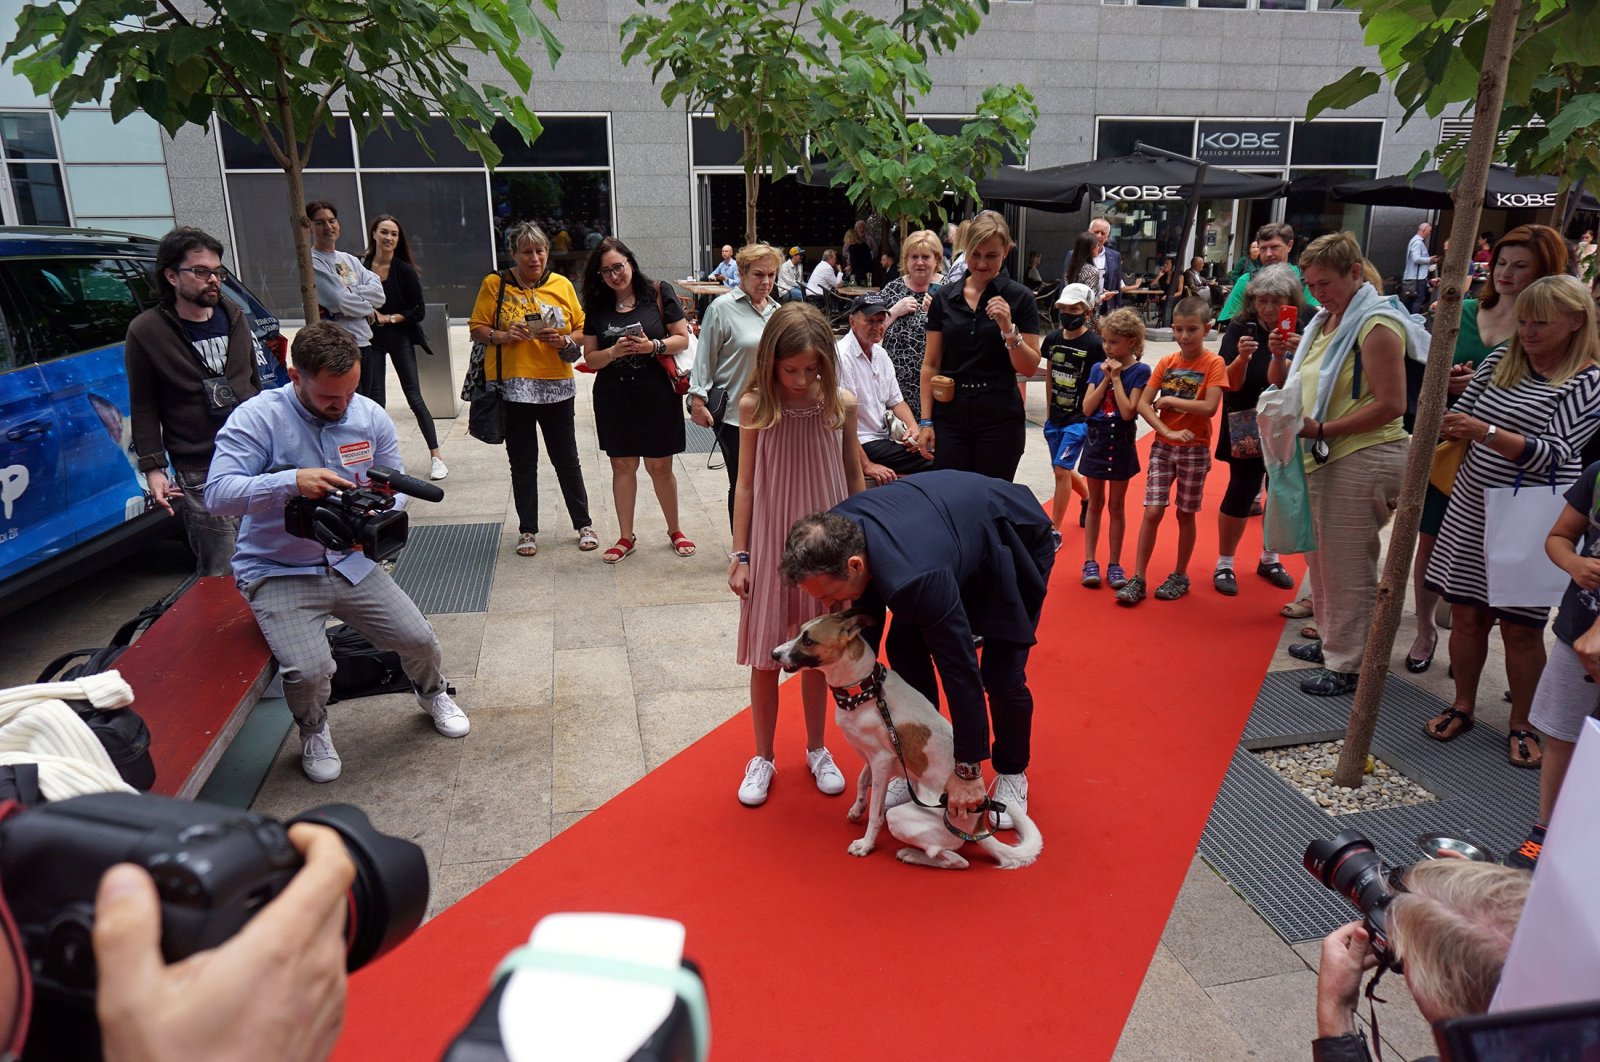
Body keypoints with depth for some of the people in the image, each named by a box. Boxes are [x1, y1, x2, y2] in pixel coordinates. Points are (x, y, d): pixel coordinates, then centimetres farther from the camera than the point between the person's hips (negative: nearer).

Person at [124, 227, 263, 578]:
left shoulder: (235, 318, 11)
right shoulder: (145, 332, -3)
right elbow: (143, 406, 0)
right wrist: (153, 467, -6)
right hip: (201, 475, -4)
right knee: (221, 576, -4)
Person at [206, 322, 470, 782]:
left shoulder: (371, 417, 0)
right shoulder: (258, 418, -14)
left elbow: (396, 487, 6)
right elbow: (218, 493, -23)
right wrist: (291, 481, -38)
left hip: (352, 563, 4)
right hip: (279, 573, -4)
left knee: (419, 640, -4)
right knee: (308, 671, -23)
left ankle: (431, 693, 34)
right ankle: (314, 730, 15)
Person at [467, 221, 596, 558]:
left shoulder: (562, 285, 4)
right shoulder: (494, 284, 1)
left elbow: (582, 329, 6)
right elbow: (477, 328, 0)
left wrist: (564, 341, -14)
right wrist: (503, 335, -18)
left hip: (557, 387, 1)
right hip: (512, 387, -1)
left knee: (566, 458, 9)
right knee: (523, 463, 9)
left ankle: (584, 524, 22)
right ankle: (527, 530, 22)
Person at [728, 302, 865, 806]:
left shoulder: (841, 404, -5)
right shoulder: (755, 407, -8)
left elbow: (854, 477, 5)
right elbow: (746, 484, -2)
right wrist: (739, 555, -1)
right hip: (771, 544, -1)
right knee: (765, 656, 8)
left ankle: (817, 750, 33)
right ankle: (762, 757, 27)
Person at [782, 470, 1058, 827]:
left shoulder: (915, 578, -46)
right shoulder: (836, 532, -23)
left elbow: (960, 670, -36)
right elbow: (869, 598, -1)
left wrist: (968, 770, -25)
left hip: (1020, 542, -7)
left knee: (1002, 676, -10)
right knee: (904, 647, -1)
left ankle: (1012, 773, 18)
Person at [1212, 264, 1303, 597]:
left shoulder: (1303, 331, -4)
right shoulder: (1241, 329, -10)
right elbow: (1232, 383, -15)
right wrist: (1242, 357, -33)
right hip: (1248, 429, -3)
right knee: (1242, 491, -4)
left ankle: (1269, 558, 32)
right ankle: (1224, 564, 11)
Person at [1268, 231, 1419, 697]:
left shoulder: (1376, 325, -13)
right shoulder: (1326, 321, 14)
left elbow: (1391, 405, -19)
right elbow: (1286, 384, 21)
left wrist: (1321, 429, -22)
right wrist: (1279, 356, 1)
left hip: (1361, 461, -9)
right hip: (1323, 457, 9)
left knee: (1347, 566, -1)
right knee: (1320, 555, 17)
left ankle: (1347, 664, 11)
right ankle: (1331, 641, 33)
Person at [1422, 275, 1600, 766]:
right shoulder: (1499, 361, 5)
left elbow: (1555, 454, -19)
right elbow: (1460, 419, 12)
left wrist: (1486, 433, -29)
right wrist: (1442, 424, -10)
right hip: (1471, 509, 4)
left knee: (1521, 628, 5)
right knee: (1466, 614, 11)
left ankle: (1522, 726, 23)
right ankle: (1463, 707, 28)